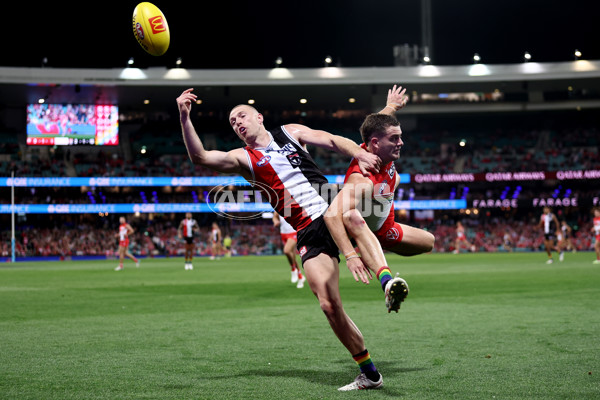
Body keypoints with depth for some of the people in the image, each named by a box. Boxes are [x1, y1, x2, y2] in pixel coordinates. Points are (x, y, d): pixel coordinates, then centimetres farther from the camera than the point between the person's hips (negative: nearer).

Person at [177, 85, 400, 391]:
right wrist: (184, 118, -14)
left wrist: (359, 154, -19)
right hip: (310, 235, 0)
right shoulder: (243, 158, 13)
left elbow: (333, 141, 2)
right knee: (329, 304, -10)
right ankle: (369, 374, 1)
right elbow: (200, 157, -1)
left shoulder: (291, 132, 15)